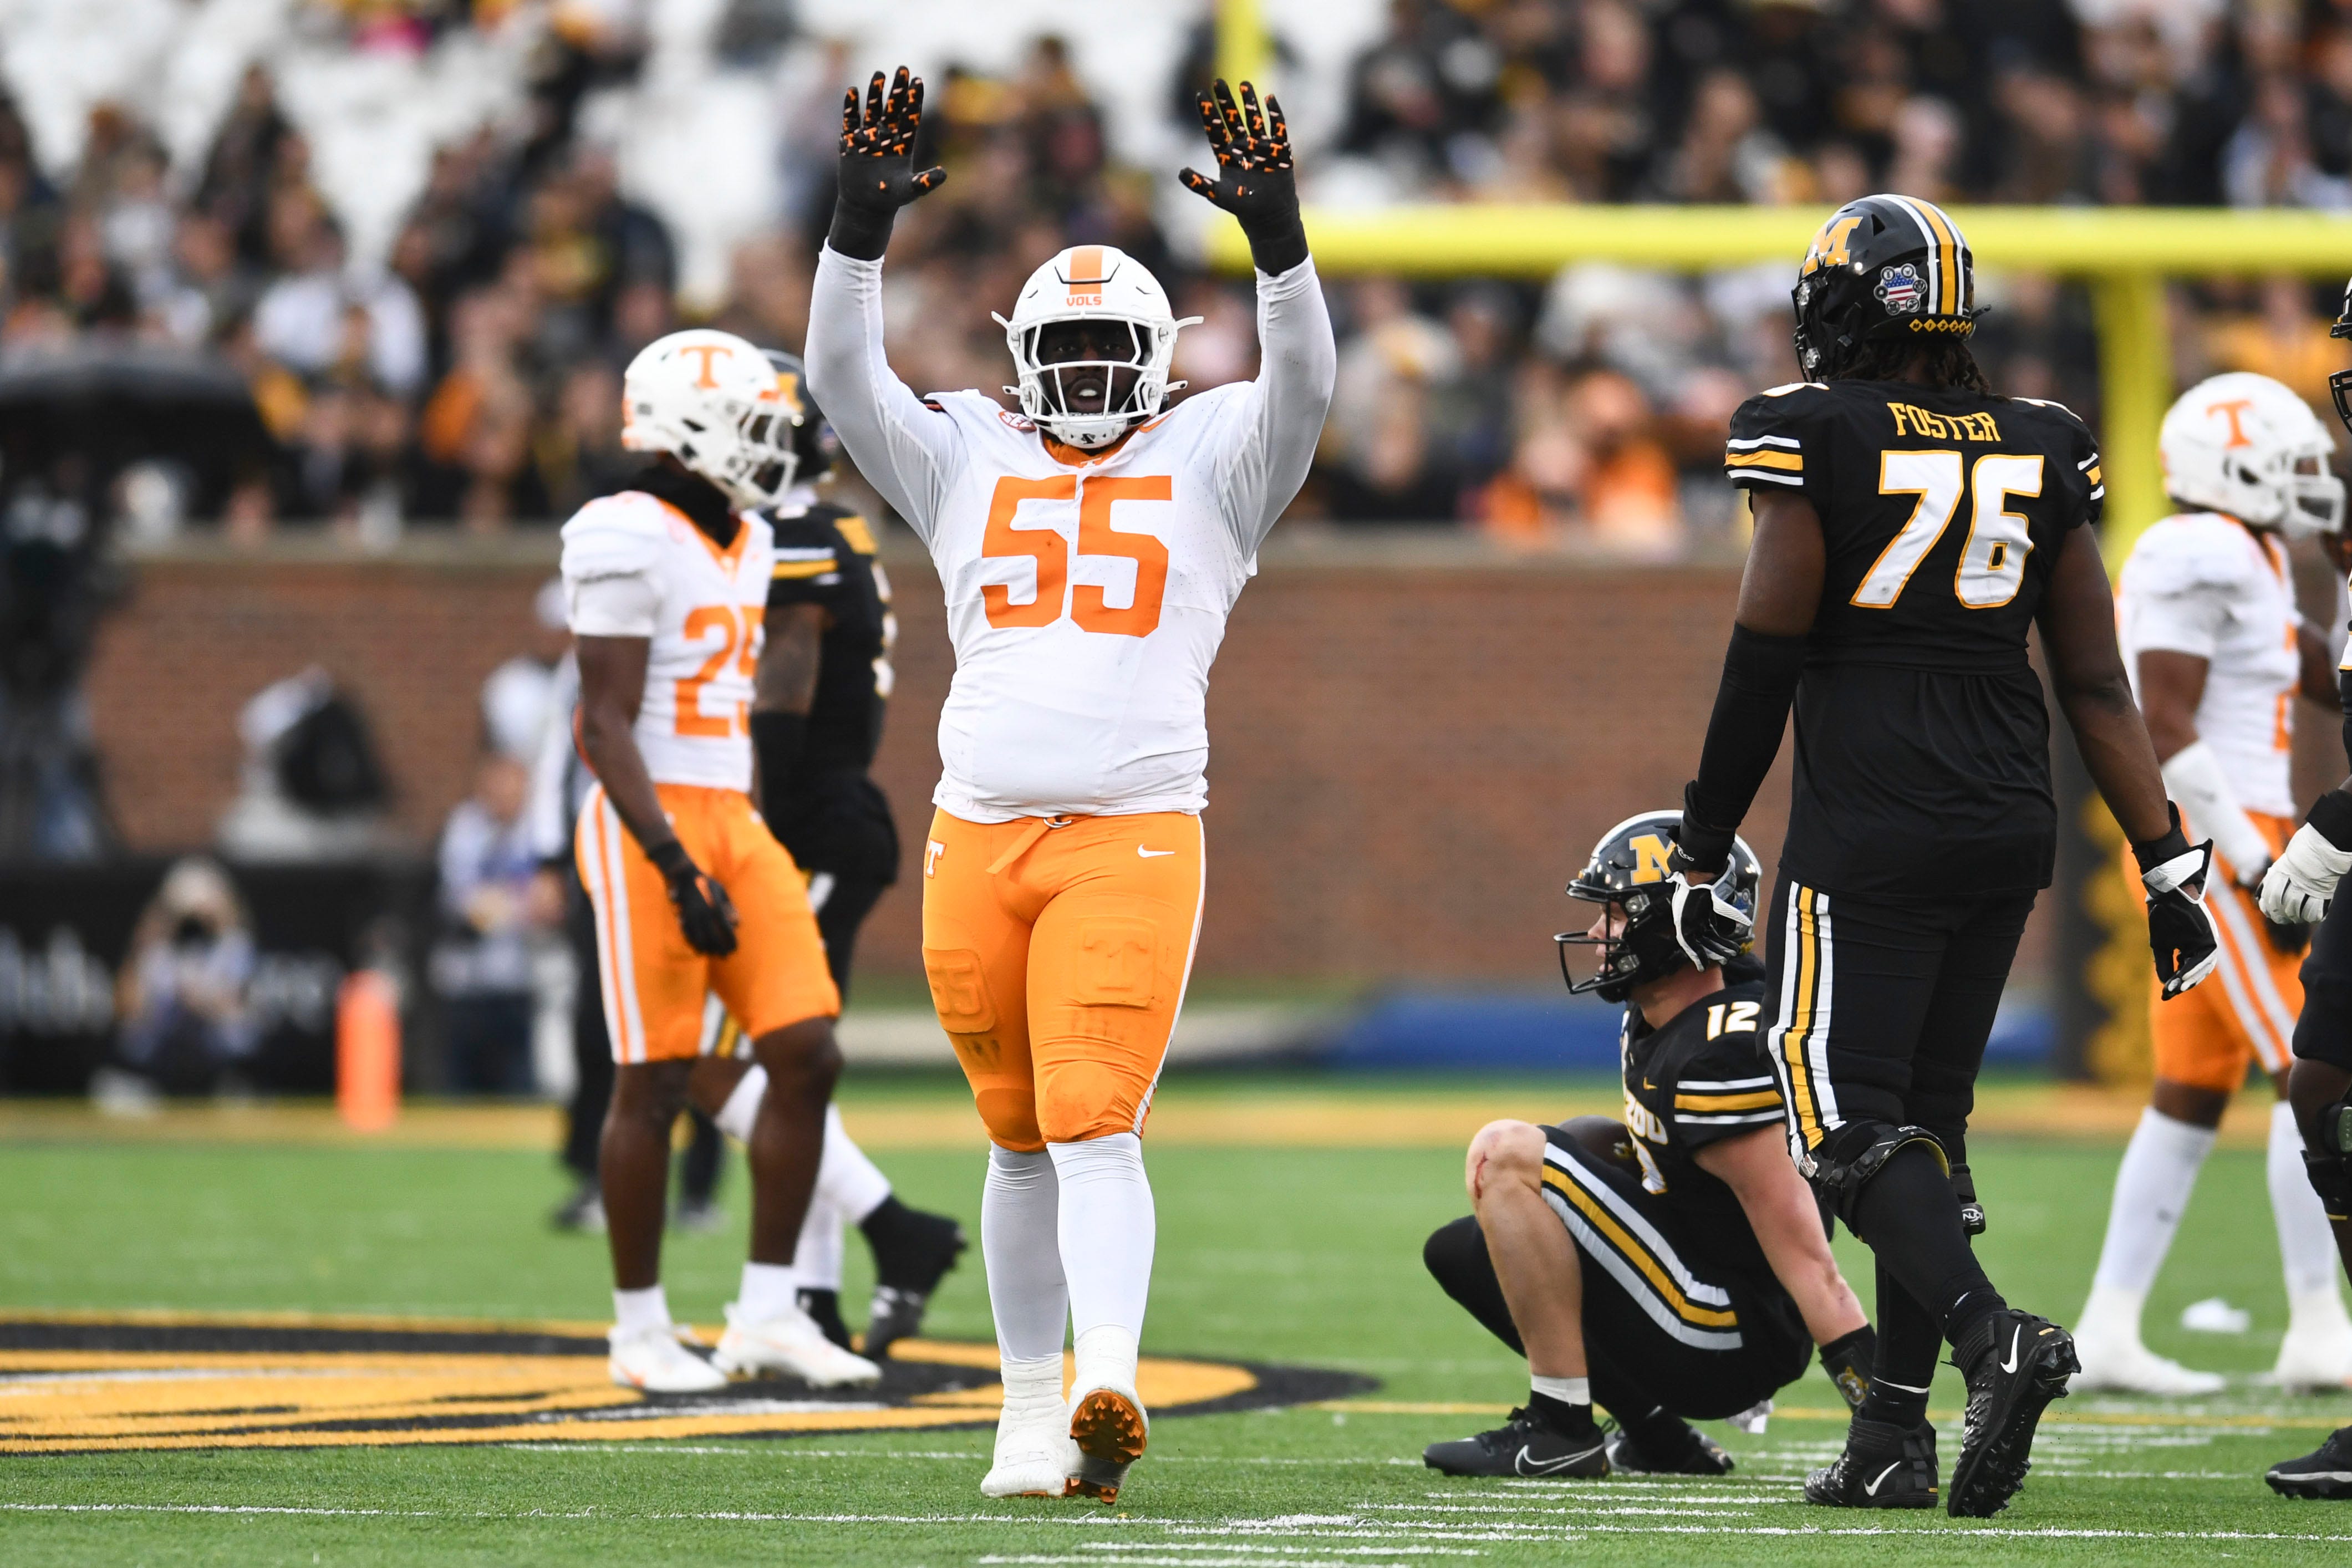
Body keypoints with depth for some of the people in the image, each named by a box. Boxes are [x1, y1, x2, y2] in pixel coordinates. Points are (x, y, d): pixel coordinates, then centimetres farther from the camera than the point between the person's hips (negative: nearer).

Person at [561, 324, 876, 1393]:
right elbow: (606, 725, -17)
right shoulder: (632, 543, -14)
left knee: (806, 1058, 1)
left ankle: (767, 1313, 6)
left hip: (734, 825, 8)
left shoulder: (744, 544, 14)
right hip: (652, 827, -8)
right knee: (655, 1084, -3)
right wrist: (678, 870, -22)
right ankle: (641, 1330, 8)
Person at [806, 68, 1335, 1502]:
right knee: (1024, 1141, 10)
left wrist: (1276, 229, -21)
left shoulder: (1209, 461, 10)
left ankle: (1109, 1396, -28)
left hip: (1134, 836, -3)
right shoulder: (968, 460, 14)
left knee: (1094, 1125, -16)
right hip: (980, 835, 3)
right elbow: (843, 376, 3)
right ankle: (1030, 1414, 19)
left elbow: (1304, 384, -7)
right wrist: (864, 222, -11)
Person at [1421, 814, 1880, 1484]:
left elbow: (1803, 1253, -25)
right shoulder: (1653, 1023, 7)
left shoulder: (1727, 1057, -22)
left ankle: (1559, 1430, -12)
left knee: (1505, 1152, -15)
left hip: (1733, 1340, -10)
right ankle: (1658, 1434, 13)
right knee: (1460, 1251, 19)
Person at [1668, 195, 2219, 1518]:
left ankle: (1994, 1337, -25)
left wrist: (1705, 855, 1)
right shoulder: (2042, 454, 8)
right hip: (2011, 818, 6)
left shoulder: (1814, 442, -7)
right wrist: (2170, 859, 11)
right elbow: (2097, 684, 8)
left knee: (1847, 1119, -3)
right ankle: (1893, 1427, 11)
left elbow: (1763, 667, -6)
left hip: (1870, 825, -6)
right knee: (1929, 1107, 13)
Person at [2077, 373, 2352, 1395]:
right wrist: (2260, 869, -20)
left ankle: (2106, 1332, 10)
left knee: (2192, 1096, 10)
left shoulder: (2246, 566, 18)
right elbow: (2166, 727, -20)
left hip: (2229, 847, 10)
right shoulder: (2202, 558, -14)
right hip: (2212, 848, -10)